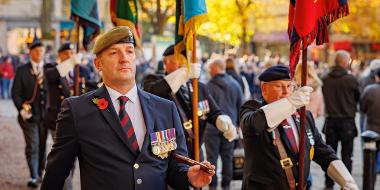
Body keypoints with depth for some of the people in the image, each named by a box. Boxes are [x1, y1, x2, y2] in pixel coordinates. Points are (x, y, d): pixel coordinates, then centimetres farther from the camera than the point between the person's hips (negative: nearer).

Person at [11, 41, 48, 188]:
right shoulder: (22, 71, 1)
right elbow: (15, 93, 0)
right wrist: (22, 109, -13)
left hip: (45, 114, 2)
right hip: (29, 115, -2)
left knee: (42, 146, 10)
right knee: (32, 146, -5)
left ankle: (39, 174, 22)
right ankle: (34, 177, -2)